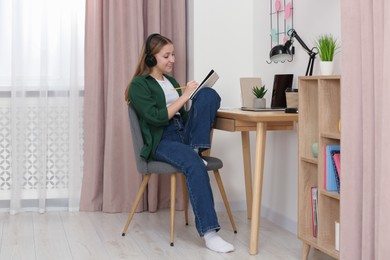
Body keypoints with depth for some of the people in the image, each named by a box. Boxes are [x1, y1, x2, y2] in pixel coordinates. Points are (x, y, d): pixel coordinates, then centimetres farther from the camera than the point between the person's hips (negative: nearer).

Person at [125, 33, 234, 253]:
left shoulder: (171, 81, 22)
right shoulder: (139, 85, -1)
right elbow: (156, 117, -14)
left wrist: (203, 108, 6)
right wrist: (184, 97, -13)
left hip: (183, 134, 7)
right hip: (160, 141, -7)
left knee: (209, 94, -16)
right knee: (194, 163, -39)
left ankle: (198, 150, -20)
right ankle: (209, 232, -39)